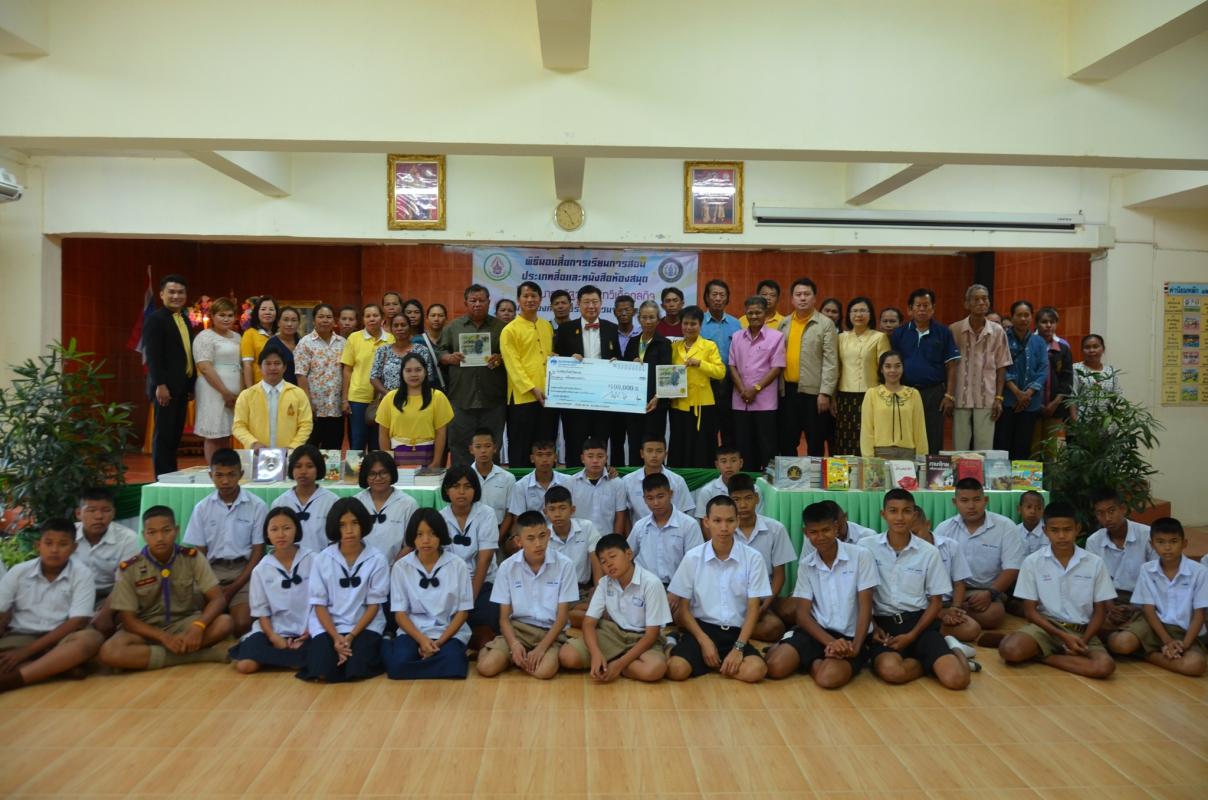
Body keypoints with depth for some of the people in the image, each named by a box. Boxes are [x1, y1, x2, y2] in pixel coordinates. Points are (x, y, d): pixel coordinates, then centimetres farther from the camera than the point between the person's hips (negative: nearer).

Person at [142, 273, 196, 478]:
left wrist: (192, 383, 12)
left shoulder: (185, 320, 17)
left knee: (176, 434, 11)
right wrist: (160, 385, -22)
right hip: (166, 387, -8)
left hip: (182, 386, 8)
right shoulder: (155, 319, -8)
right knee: (163, 434, -2)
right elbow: (153, 355, -15)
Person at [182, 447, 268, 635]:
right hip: (212, 571, 2)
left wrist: (233, 588, -11)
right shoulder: (202, 507, 5)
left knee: (241, 623, -24)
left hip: (244, 570, -2)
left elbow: (258, 552, -1)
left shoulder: (257, 506, -2)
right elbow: (199, 554, 7)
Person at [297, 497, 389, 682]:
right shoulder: (323, 558, -3)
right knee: (322, 671, -22)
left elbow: (374, 605, -4)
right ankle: (337, 650, 8)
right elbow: (319, 604, -2)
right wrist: (336, 637, -15)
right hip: (328, 625, 1)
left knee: (357, 670, -25)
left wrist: (351, 636, -15)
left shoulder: (377, 559, -7)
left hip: (365, 625, -1)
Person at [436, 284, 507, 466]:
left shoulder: (501, 327, 8)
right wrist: (449, 358, -9)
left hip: (492, 398, 0)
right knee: (460, 444, 3)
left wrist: (501, 359, -12)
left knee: (492, 445, 5)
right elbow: (439, 352, 12)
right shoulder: (453, 327, 11)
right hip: (461, 397, 0)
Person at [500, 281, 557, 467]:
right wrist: (532, 388, -19)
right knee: (521, 449, 1)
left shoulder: (547, 327, 15)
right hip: (523, 397, -5)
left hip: (548, 396, 5)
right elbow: (512, 364, -10)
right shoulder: (510, 330, -3)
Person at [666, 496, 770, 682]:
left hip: (736, 631, 1)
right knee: (676, 669, -28)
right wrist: (704, 641, -11)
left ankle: (716, 662, -1)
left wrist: (738, 647, -14)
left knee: (756, 670, -28)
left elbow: (753, 608, -3)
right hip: (702, 627, -1)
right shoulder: (692, 557, -2)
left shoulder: (753, 558, -3)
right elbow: (683, 608, 2)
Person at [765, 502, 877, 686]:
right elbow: (802, 614, 0)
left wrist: (856, 647, -21)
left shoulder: (861, 556, -6)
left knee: (829, 677, -32)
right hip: (817, 631, 2)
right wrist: (830, 642, -18)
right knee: (775, 667, -22)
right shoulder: (805, 565, 4)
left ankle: (811, 662, 0)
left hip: (850, 635, -2)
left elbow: (865, 607, -7)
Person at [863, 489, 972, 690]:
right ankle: (929, 661, -4)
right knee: (890, 671, -34)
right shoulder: (866, 547, -1)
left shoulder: (929, 552, 2)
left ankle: (954, 651, 9)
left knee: (956, 679, -24)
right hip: (883, 623, 0)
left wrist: (912, 636, -7)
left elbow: (936, 602, 6)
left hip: (919, 621, 1)